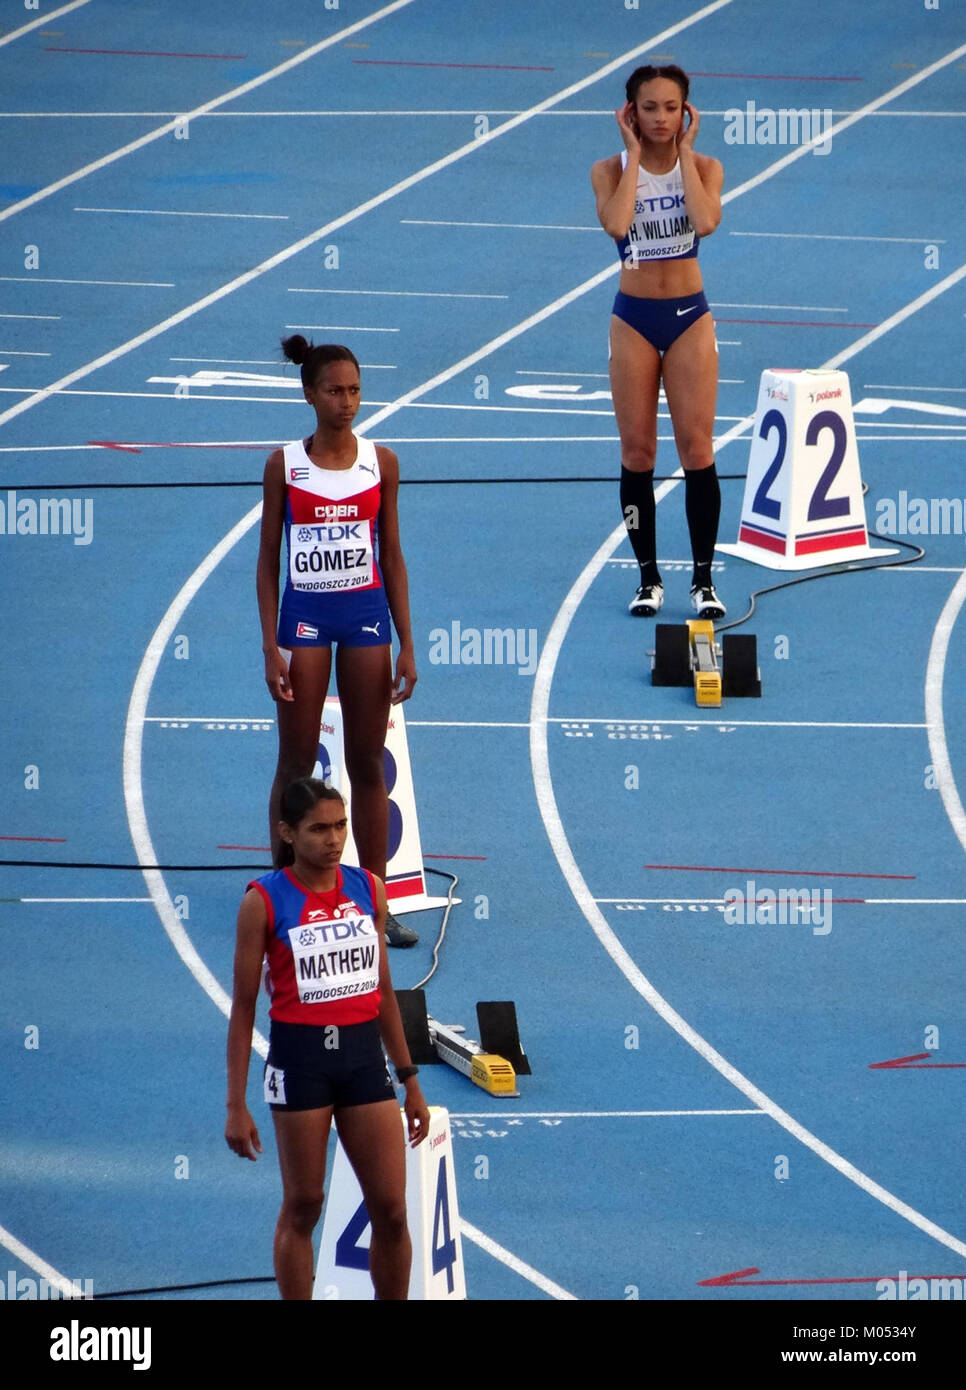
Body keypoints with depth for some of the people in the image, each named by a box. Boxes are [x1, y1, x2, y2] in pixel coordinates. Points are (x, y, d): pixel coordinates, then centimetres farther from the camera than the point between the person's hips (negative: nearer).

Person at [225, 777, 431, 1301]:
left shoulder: (368, 888, 5)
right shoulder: (264, 901, -7)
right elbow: (243, 1007, -4)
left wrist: (409, 1079, 14)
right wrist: (235, 1105, -7)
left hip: (364, 1054, 4)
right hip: (300, 1057, -4)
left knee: (391, 1210, 2)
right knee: (302, 1208, 5)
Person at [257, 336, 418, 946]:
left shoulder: (381, 461, 2)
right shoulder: (285, 464, -3)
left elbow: (392, 556, 6)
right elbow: (268, 558, 0)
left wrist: (407, 645, 3)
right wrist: (270, 648, -7)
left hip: (366, 613, 2)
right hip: (304, 615, -2)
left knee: (369, 765, 6)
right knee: (296, 765, 2)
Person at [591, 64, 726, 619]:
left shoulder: (703, 167, 0)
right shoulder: (611, 170, -2)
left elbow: (706, 221, -22)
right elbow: (616, 223, -23)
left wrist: (684, 152, -13)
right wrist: (635, 153, -15)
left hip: (690, 315, 0)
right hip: (634, 318, 0)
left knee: (697, 448, -5)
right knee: (638, 452, 1)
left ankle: (703, 579, 0)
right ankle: (649, 578, 10)